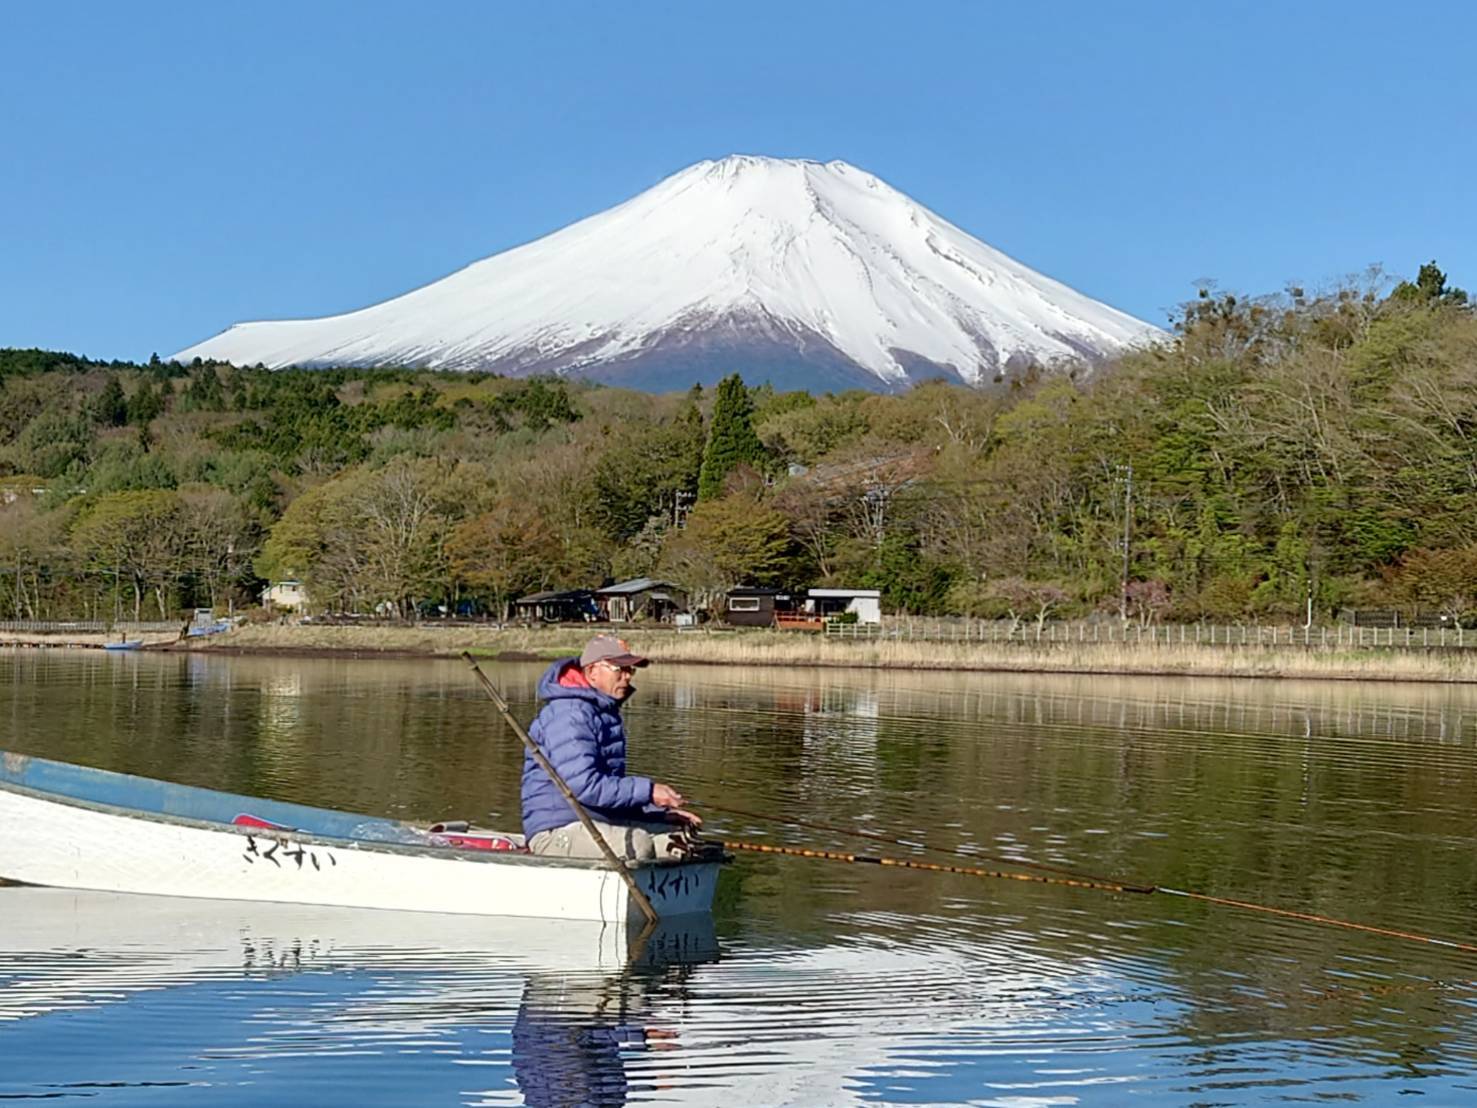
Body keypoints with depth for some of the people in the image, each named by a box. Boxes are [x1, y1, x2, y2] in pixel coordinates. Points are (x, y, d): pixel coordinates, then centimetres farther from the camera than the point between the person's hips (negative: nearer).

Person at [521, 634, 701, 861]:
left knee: (680, 838, 1)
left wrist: (663, 812, 12)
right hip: (557, 832, -10)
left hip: (600, 821, 10)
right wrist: (647, 791, -24)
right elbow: (583, 785, -25)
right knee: (636, 845, -33)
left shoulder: (607, 712, 20)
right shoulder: (570, 715, -14)